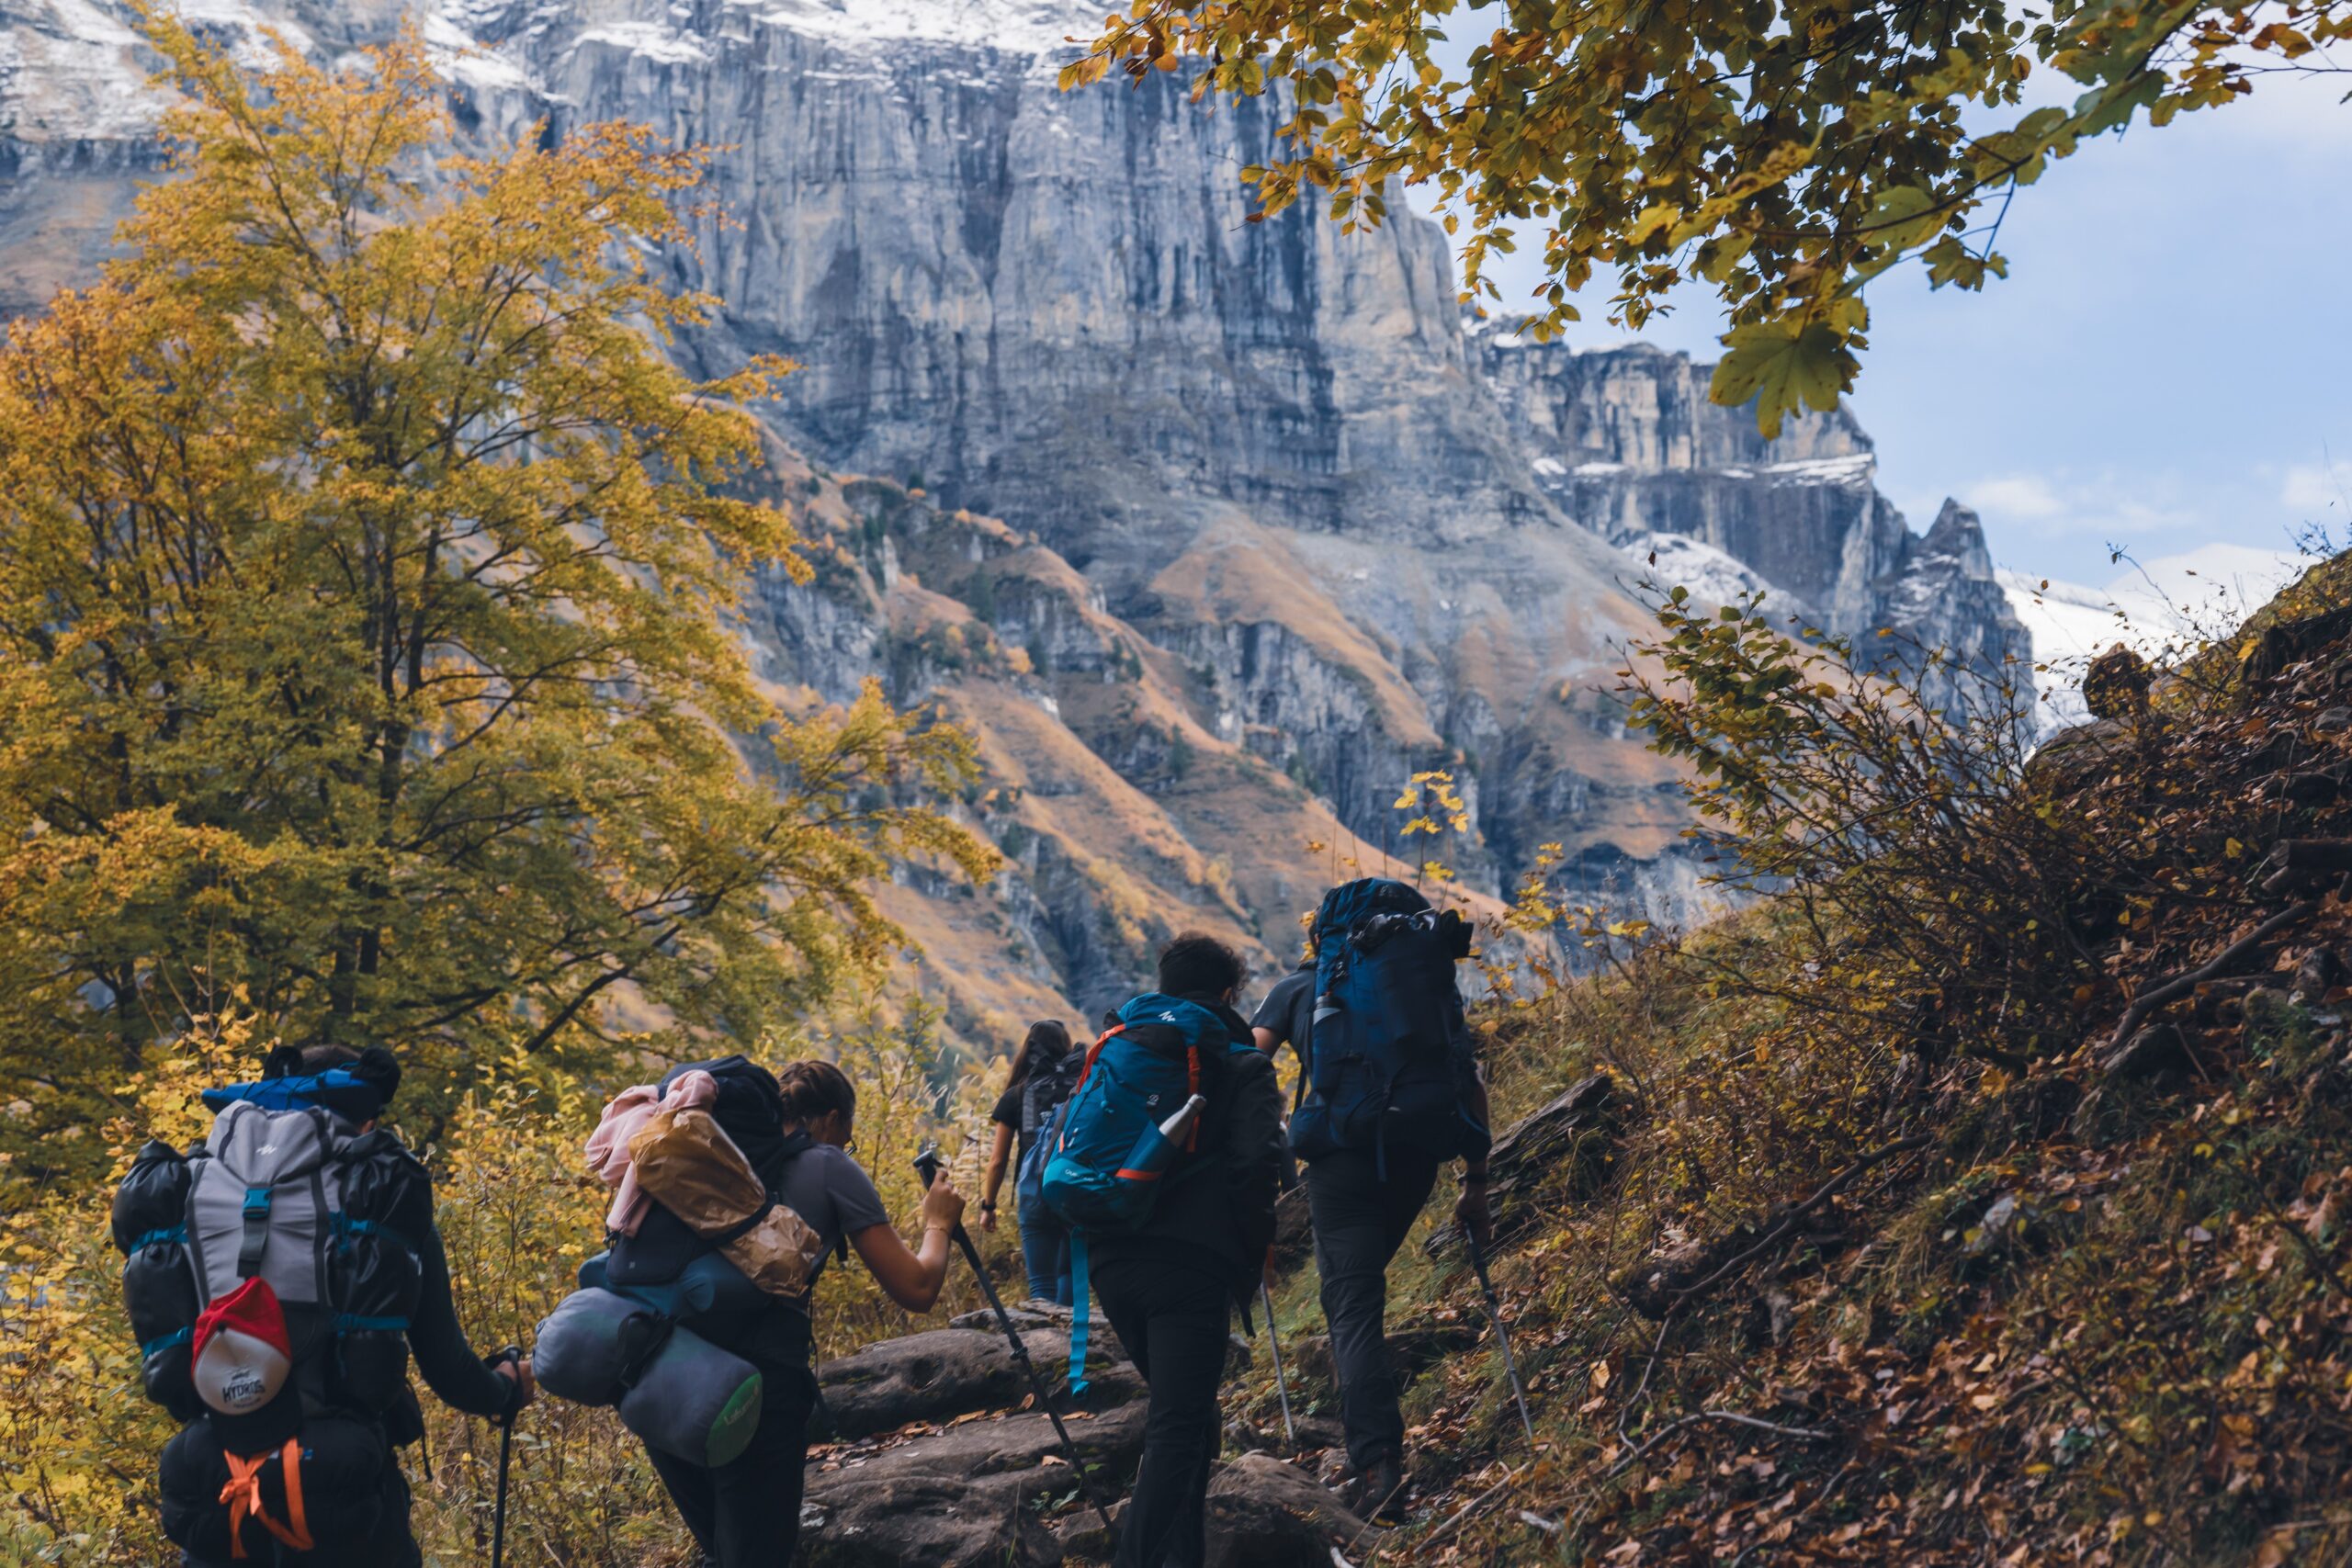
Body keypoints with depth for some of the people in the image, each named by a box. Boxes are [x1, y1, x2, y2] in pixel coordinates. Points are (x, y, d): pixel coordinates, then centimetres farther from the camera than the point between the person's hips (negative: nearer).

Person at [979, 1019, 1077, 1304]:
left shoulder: (1016, 1097, 4)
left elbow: (998, 1161, 6)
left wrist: (988, 1206, 17)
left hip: (1036, 1195, -2)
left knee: (1043, 1285, -2)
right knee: (1069, 1274, 21)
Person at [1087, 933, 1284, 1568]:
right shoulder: (1242, 1067, 3)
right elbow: (1257, 1163, -11)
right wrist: (1250, 1261, -1)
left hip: (1111, 1260, 6)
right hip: (1192, 1265, -6)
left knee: (1182, 1409, 23)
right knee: (1178, 1425, -6)